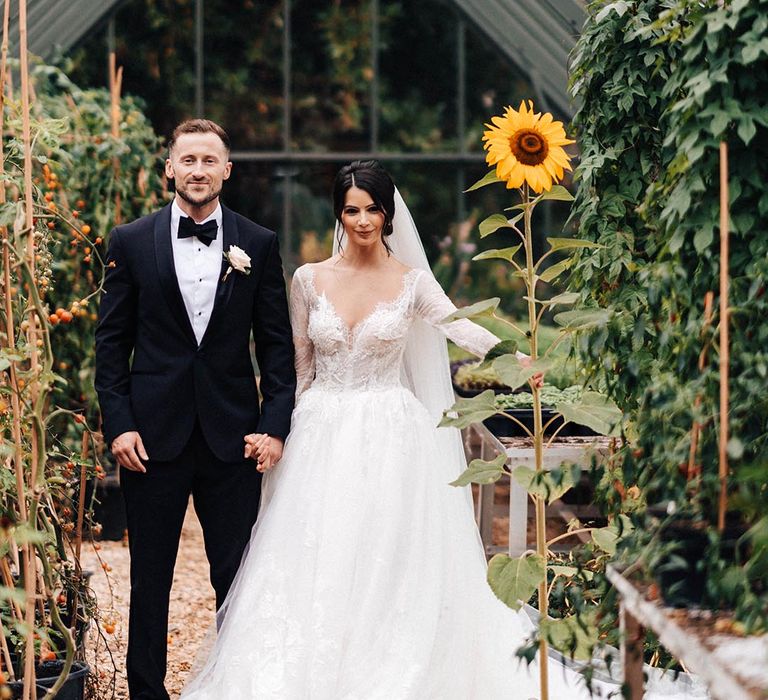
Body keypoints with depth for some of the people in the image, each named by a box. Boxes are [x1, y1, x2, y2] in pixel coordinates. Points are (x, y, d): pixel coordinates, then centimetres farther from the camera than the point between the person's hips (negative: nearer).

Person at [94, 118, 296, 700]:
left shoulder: (259, 244, 4)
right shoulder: (131, 242, 3)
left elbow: (276, 342, 5)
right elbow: (112, 341, 4)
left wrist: (276, 425, -3)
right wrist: (118, 423, -4)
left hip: (233, 434, 0)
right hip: (153, 435, 0)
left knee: (237, 579, 6)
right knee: (150, 580, 8)